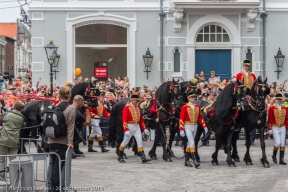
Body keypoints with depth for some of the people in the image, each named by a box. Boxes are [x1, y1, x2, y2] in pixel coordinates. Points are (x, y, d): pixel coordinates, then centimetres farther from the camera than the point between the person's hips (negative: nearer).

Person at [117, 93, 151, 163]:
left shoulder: (137, 108, 11)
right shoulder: (127, 108, -10)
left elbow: (141, 119, 16)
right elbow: (124, 119, -17)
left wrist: (144, 129, 10)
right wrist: (126, 130, -26)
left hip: (137, 127, 6)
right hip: (130, 127, -6)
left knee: (140, 142, -4)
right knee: (125, 142, 5)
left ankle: (143, 158, -10)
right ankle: (120, 157, 21)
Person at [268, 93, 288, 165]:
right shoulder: (272, 108, -4)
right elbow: (269, 119, -4)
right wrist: (269, 129, -7)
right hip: (275, 128, -4)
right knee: (278, 143, -11)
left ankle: (281, 160, 6)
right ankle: (274, 156, 14)